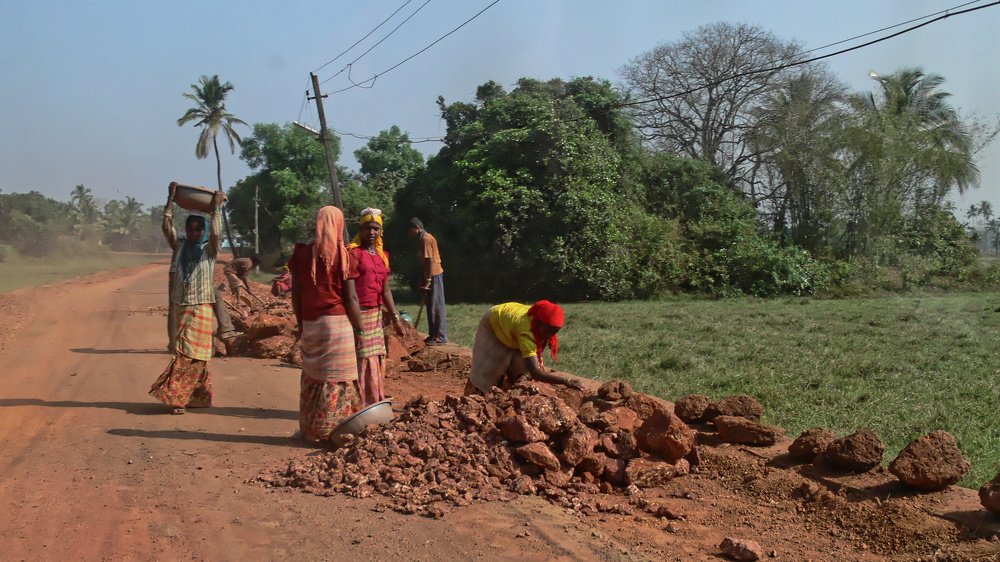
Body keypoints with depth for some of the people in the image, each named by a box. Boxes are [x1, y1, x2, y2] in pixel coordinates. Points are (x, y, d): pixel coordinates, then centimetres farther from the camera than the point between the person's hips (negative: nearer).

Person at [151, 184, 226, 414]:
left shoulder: (209, 251, 0)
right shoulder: (180, 249, 10)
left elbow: (215, 234, -19)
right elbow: (167, 228, 1)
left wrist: (215, 209, -14)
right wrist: (171, 200, -1)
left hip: (201, 309, -5)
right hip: (180, 307, 5)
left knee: (190, 354, -6)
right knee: (182, 352, 7)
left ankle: (178, 397, -5)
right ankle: (198, 397, 15)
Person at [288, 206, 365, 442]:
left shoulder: (301, 254, 4)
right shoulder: (342, 256, -6)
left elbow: (296, 294, 7)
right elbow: (350, 298, -7)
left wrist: (300, 323, 17)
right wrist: (359, 329, 1)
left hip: (310, 323, 4)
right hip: (337, 323, -4)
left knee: (312, 376, 14)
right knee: (337, 378, 2)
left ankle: (309, 429, 20)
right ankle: (332, 431, 4)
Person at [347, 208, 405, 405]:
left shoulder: (382, 255, 13)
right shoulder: (353, 252, -9)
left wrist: (395, 317, 16)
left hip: (376, 314, 8)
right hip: (359, 314, -8)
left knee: (377, 358, 12)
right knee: (364, 359, -6)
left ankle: (375, 402, 23)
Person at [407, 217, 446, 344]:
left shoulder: (426, 239, -14)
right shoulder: (426, 238, 16)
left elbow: (430, 261, -19)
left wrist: (427, 281, -19)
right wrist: (424, 280, 19)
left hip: (434, 276, -10)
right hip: (432, 276, 10)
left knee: (436, 307, -7)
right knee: (432, 307, 12)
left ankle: (440, 337, -5)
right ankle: (433, 335, 17)